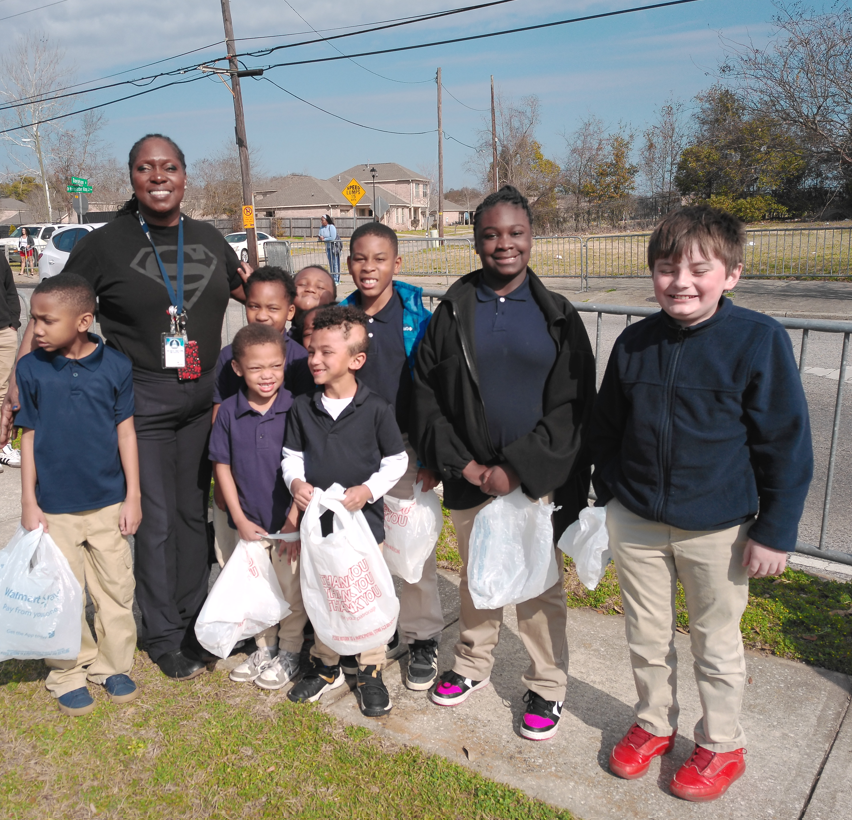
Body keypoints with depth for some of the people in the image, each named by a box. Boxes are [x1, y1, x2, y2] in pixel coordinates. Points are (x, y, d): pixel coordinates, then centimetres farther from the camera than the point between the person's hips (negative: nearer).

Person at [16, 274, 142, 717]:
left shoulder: (115, 366, -8)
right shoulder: (31, 368, -6)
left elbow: (125, 432, -2)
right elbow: (30, 436, 0)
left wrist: (133, 496, 0)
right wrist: (29, 502, 0)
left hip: (108, 502, 0)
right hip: (55, 507, 0)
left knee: (116, 589, 11)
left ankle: (113, 665, 30)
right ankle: (69, 674, 28)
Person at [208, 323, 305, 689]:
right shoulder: (228, 412, -6)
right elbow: (222, 466, 0)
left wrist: (295, 518, -12)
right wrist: (240, 518, -3)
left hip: (289, 520, -2)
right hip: (250, 521, 3)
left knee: (291, 588, 10)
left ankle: (289, 651, 32)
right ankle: (264, 647, 38)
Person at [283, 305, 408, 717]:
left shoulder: (376, 408, -11)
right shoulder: (302, 408, -1)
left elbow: (397, 460, -4)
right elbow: (292, 456, 7)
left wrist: (367, 489, -16)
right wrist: (296, 482, -13)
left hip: (364, 518, -3)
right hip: (318, 518, 3)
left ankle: (371, 671, 28)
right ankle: (326, 666, 36)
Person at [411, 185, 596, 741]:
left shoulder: (558, 317, -2)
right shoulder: (453, 313, 1)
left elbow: (572, 408, -6)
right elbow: (426, 397, 1)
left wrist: (516, 468, -15)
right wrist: (464, 465, -9)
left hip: (538, 479, -2)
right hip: (470, 478, 2)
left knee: (541, 585, 9)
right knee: (476, 575, 18)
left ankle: (547, 686, 29)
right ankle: (474, 663, 40)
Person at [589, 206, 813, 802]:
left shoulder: (759, 340, -13)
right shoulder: (635, 343, -1)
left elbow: (787, 444, -9)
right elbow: (607, 428, 11)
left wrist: (775, 530, -9)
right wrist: (609, 497, 12)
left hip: (717, 529, -3)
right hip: (635, 523, 4)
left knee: (716, 643, 15)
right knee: (646, 635, 18)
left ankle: (722, 746, 37)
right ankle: (654, 724, 41)